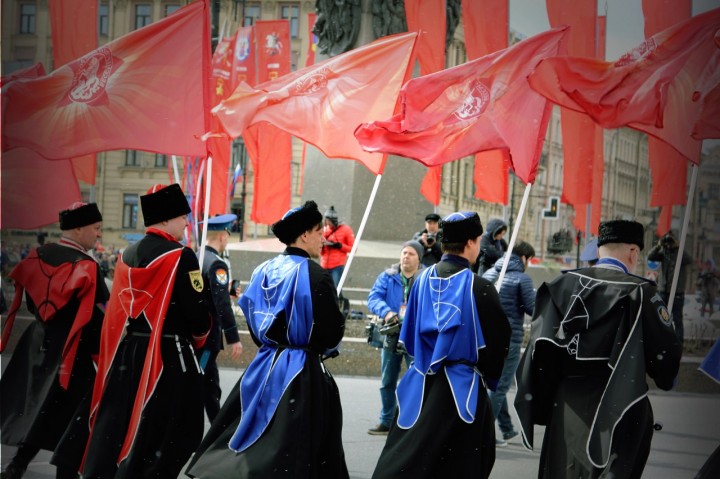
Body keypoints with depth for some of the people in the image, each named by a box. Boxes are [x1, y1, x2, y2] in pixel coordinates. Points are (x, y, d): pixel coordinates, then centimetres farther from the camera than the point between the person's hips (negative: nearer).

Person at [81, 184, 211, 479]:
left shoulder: (127, 255, 8)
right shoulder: (180, 257, -14)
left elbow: (118, 309, 14)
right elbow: (198, 313, -13)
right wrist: (199, 335, 7)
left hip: (126, 352, 7)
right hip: (168, 355, -7)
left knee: (115, 428, 12)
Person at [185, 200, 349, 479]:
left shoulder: (263, 271, 6)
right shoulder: (314, 275, -14)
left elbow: (254, 322, 13)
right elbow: (331, 332, -14)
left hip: (265, 365, 7)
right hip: (302, 372, -7)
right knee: (284, 454, -1)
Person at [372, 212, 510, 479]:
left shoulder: (423, 279, 2)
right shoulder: (478, 288, -13)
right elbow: (497, 342, -4)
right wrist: (488, 374, 15)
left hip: (420, 383, 5)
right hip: (460, 387, -5)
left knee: (405, 456, 11)